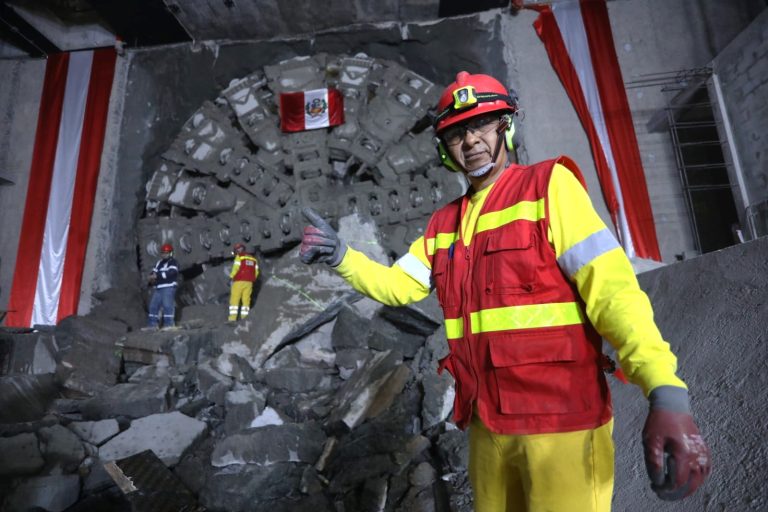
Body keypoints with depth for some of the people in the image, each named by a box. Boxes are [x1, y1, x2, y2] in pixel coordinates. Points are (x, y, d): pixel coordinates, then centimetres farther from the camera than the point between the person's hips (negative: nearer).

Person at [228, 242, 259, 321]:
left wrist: (231, 277, 1)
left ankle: (232, 318, -6)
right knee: (246, 300, 5)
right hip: (249, 282, 5)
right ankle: (244, 319, 0)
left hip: (239, 282, -5)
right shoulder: (253, 258, 15)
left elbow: (235, 268, -12)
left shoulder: (239, 257, -2)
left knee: (234, 300, -1)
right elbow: (256, 272, 10)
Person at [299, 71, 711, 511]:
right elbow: (397, 286, 9)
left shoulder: (549, 184, -6)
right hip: (488, 423, 6)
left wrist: (666, 392, -24)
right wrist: (340, 256, -8)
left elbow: (610, 284, -14)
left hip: (562, 419, -5)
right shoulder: (445, 223, 10)